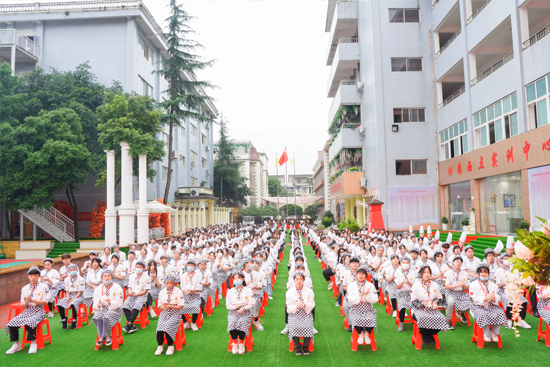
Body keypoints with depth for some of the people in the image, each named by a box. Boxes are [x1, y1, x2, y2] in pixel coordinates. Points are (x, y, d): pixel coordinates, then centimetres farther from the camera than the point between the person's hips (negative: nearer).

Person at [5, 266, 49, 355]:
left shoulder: (43, 287, -2)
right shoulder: (24, 289, 11)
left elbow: (45, 302, -6)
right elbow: (23, 305, 10)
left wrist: (32, 300, -18)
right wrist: (26, 302, -14)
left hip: (39, 311, -5)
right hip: (27, 311, 5)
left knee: (30, 322, -34)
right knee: (11, 323, -16)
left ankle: (33, 343, -15)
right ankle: (16, 345, 0)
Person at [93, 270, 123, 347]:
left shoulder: (117, 288, -2)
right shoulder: (98, 289, 10)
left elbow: (119, 303, -10)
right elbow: (95, 302, 6)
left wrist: (110, 303, -30)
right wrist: (98, 305, -19)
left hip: (115, 310, -4)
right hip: (102, 309, 4)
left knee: (106, 317, -34)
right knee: (96, 316, -28)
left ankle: (107, 336, -13)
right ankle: (101, 336, -15)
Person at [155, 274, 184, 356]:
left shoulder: (178, 292, -2)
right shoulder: (162, 292, 9)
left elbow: (181, 306, -3)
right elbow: (159, 306, 13)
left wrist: (170, 306, -15)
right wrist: (162, 306, -11)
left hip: (175, 314, -3)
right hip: (164, 313, 3)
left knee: (167, 327, -28)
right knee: (159, 327, -23)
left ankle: (170, 346, -8)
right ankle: (160, 346, -3)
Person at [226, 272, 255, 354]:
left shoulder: (248, 290, 3)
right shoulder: (230, 291, 8)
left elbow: (251, 304, 0)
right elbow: (228, 306, 7)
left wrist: (243, 308, -17)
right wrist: (235, 306, -12)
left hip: (245, 314, -1)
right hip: (233, 313, 1)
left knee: (242, 323, -31)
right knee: (232, 324, -29)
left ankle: (241, 343, -6)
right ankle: (235, 342, -4)